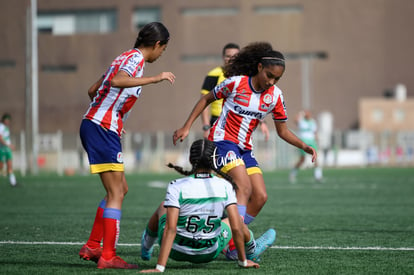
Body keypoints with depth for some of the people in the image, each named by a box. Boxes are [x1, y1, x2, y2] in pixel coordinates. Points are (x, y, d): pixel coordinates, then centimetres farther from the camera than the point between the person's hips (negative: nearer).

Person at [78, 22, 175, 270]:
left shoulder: (126, 57, 19)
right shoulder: (136, 58, -9)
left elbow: (93, 90, 26)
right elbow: (117, 81, -30)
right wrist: (155, 79, -29)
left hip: (94, 126, 10)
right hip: (102, 128, -10)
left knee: (121, 189, 15)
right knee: (116, 194, -9)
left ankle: (92, 247, 16)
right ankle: (108, 257, -10)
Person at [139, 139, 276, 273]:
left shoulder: (176, 187, -19)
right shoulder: (225, 186, -14)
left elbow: (170, 229, -25)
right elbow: (236, 228, -15)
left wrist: (159, 268, -26)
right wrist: (243, 261, -1)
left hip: (176, 251, -1)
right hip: (208, 254, 1)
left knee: (163, 206, 29)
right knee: (235, 219, 30)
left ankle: (146, 247, 53)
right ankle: (252, 251, 58)